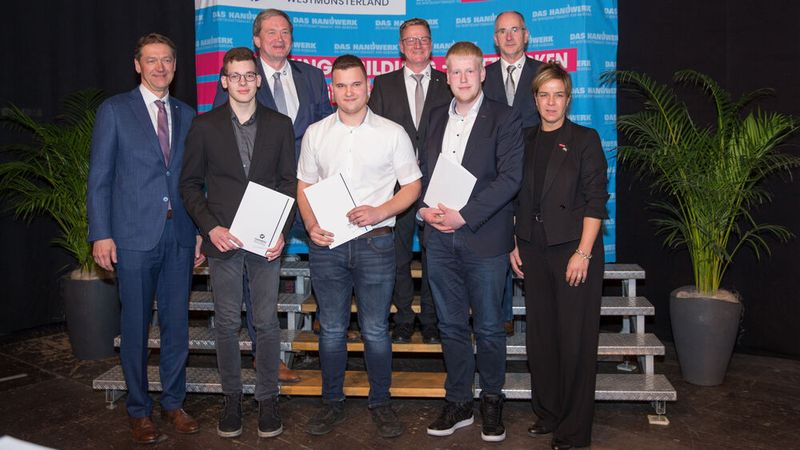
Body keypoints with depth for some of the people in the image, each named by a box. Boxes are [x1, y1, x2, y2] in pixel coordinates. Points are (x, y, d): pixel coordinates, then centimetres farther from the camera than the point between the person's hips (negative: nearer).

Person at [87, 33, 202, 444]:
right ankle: (139, 409, 21)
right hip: (134, 235, -3)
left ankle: (173, 401, 26)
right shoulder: (114, 110, 2)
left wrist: (201, 231, 8)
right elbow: (99, 177, -1)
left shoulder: (186, 115, 12)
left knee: (177, 322, 9)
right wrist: (101, 234, -8)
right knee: (136, 325, 6)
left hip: (179, 234, 3)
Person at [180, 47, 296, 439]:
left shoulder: (279, 125, 5)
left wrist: (282, 232, -7)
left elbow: (289, 183, 5)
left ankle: (267, 398, 20)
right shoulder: (204, 126, 4)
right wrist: (210, 228, -8)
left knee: (267, 323, 5)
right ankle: (231, 398, 24)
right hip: (222, 240, 0)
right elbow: (190, 184, 5)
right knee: (226, 324, 8)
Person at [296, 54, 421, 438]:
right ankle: (332, 402, 26)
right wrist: (311, 225, -5)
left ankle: (380, 402, 22)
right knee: (331, 329, 11)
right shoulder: (315, 133, 9)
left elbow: (412, 186, 2)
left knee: (375, 331, 5)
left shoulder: (392, 133, 1)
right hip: (326, 244, 2)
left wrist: (380, 212, -14)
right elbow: (304, 185, 12)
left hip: (375, 241, -2)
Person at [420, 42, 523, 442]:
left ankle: (491, 401, 24)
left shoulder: (504, 119, -2)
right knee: (451, 325, 11)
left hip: (484, 238, -4)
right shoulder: (437, 118, 14)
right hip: (439, 238, 4)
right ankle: (458, 402, 24)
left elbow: (510, 177, -12)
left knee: (489, 327, 6)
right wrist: (424, 208, -3)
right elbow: (421, 169, 16)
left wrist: (464, 214, -17)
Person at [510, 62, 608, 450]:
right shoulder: (524, 140, 11)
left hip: (573, 250, -4)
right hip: (534, 251, 4)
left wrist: (583, 253, -14)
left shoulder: (585, 139, -1)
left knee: (575, 338, 1)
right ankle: (547, 414, 25)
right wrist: (514, 244, 8)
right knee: (540, 334, 9)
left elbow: (595, 200, -7)